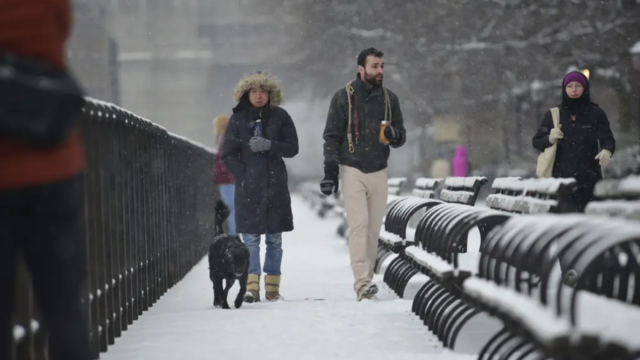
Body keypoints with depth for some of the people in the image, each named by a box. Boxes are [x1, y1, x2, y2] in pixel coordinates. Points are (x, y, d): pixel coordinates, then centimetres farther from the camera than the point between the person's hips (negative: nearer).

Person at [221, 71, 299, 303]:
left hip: (275, 185, 1)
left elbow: (292, 148, 2)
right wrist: (243, 176, -7)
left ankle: (272, 286, 9)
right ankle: (252, 286, -7)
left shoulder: (280, 117, 4)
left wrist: (269, 145, -14)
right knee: (250, 237, -6)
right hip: (248, 186, -1)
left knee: (274, 238, 4)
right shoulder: (238, 119, 3)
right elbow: (228, 155, 4)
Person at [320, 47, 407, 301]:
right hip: (352, 170, -4)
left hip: (379, 172, 4)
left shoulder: (389, 99, 8)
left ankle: (366, 280, 12)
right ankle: (362, 283, -19)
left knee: (374, 228, 4)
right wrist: (330, 172, -8)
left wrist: (395, 135, -11)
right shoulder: (343, 97, -2)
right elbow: (331, 137, -1)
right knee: (359, 225, -13)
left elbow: (401, 136, 14)